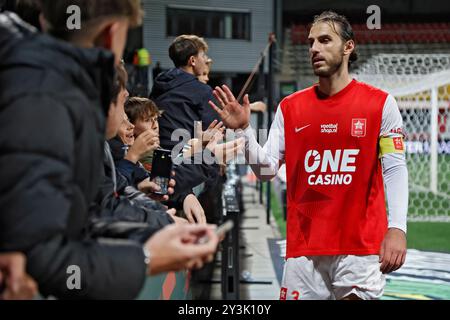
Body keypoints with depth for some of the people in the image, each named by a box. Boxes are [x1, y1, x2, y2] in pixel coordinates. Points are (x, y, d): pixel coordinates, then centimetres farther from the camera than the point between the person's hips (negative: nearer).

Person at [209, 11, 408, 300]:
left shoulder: (380, 103, -1)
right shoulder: (290, 107, 7)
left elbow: (395, 168, -3)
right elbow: (267, 170, 7)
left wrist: (397, 227, -13)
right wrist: (244, 130, -8)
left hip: (361, 245, -2)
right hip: (304, 246, 3)